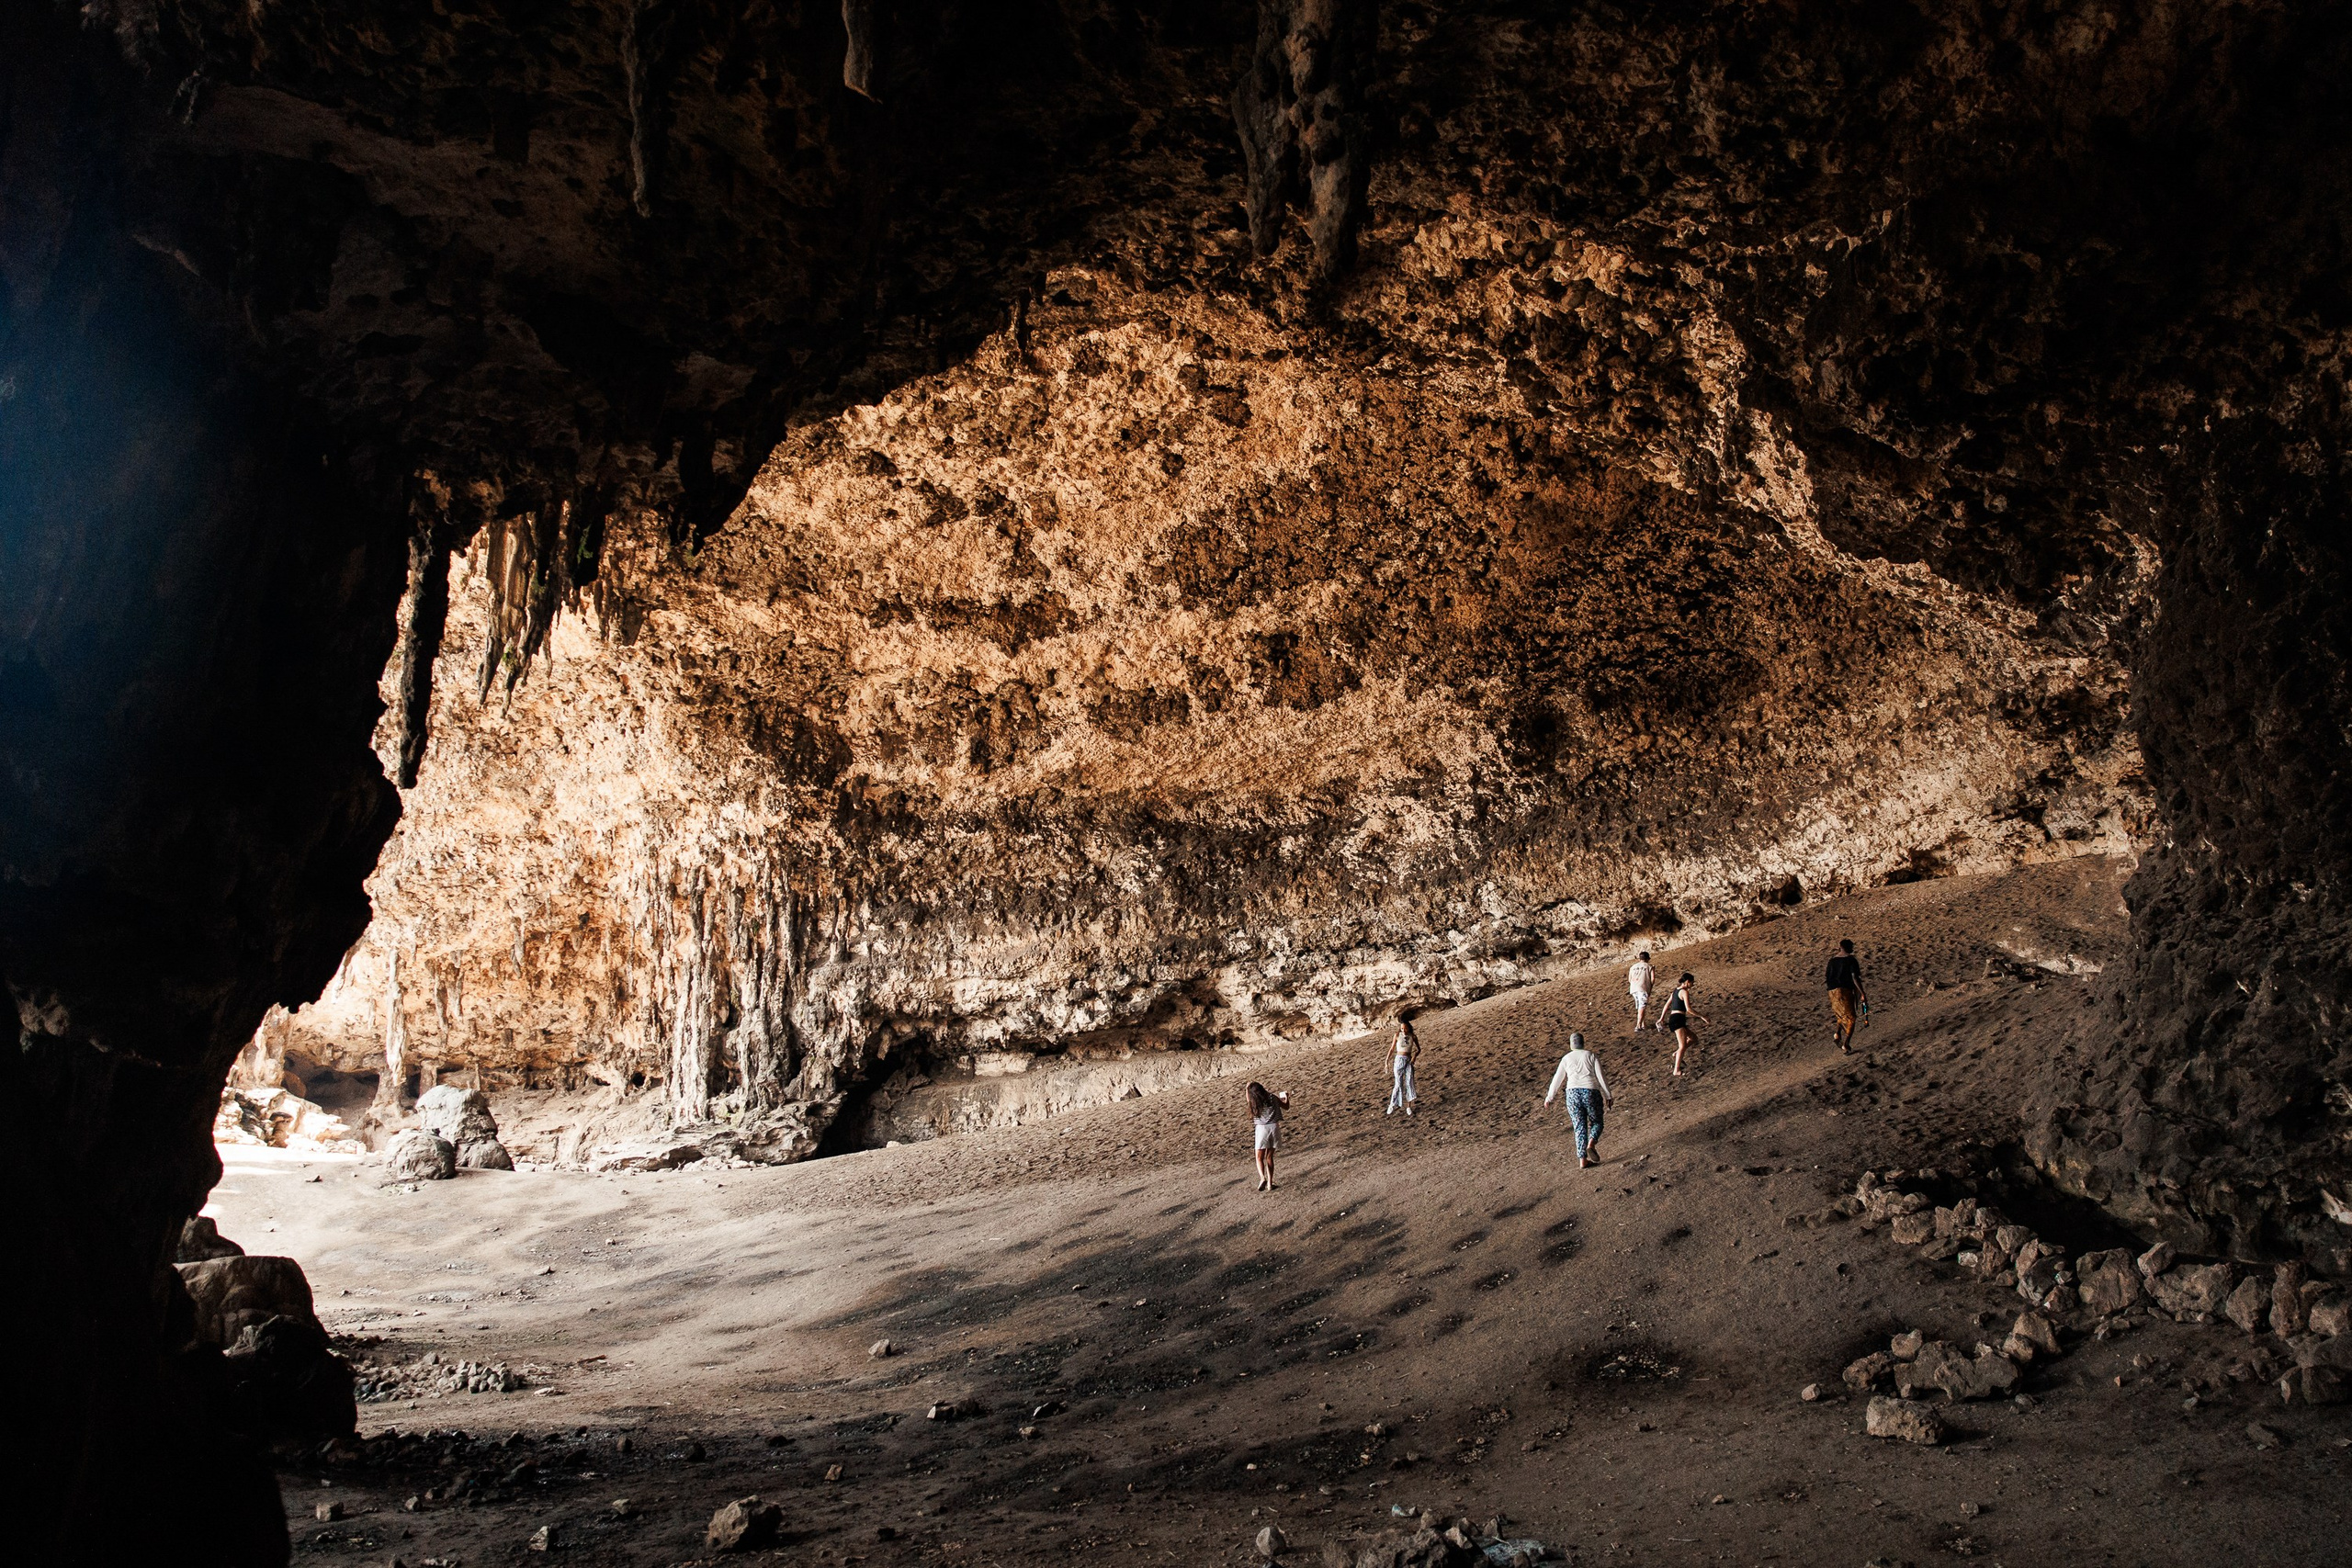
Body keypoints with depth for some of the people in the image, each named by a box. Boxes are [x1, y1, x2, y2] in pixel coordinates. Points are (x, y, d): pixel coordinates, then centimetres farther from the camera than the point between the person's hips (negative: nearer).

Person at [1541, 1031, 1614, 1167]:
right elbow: (1601, 1078, 1)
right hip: (1591, 1091, -2)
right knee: (1596, 1123, 14)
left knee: (1580, 1127, 7)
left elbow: (1557, 1079, 16)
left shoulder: (1566, 1059, 12)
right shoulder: (1592, 1056, 8)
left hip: (1573, 1092, 2)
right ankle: (1591, 1144, -16)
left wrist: (1549, 1097, 25)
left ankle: (1582, 1160, -1)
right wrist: (1608, 1096, 7)